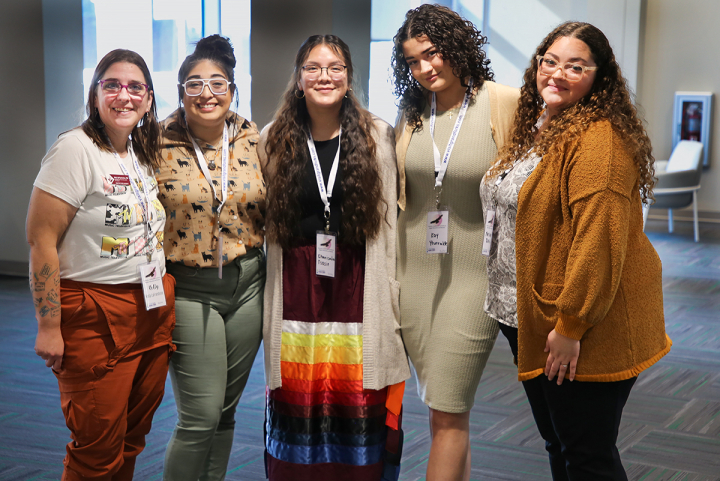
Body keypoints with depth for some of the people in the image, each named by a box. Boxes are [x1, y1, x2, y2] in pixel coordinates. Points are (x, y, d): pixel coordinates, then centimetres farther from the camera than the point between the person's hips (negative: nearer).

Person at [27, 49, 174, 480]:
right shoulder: (76, 150, -12)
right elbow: (41, 239, -15)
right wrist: (49, 327, -17)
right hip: (95, 318, -7)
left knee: (133, 438, 15)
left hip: (154, 311, 7)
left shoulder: (146, 154, 11)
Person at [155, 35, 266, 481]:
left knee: (225, 411, 13)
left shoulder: (254, 142, 3)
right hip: (188, 289, -4)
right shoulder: (159, 144, -7)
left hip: (247, 285, 4)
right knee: (200, 417, -6)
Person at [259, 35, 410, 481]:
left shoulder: (378, 136, 2)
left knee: (360, 409, 2)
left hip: (359, 289, -1)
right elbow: (264, 226, 10)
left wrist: (395, 299, -4)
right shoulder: (275, 141, 8)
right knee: (299, 409, 7)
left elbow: (392, 222, 1)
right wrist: (266, 308, 6)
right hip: (296, 290, 2)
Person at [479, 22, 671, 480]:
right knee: (557, 442, 20)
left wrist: (572, 324, -23)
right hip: (530, 322, 9)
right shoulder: (534, 130, 13)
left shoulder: (598, 140, -18)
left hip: (581, 332, -9)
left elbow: (598, 239, -25)